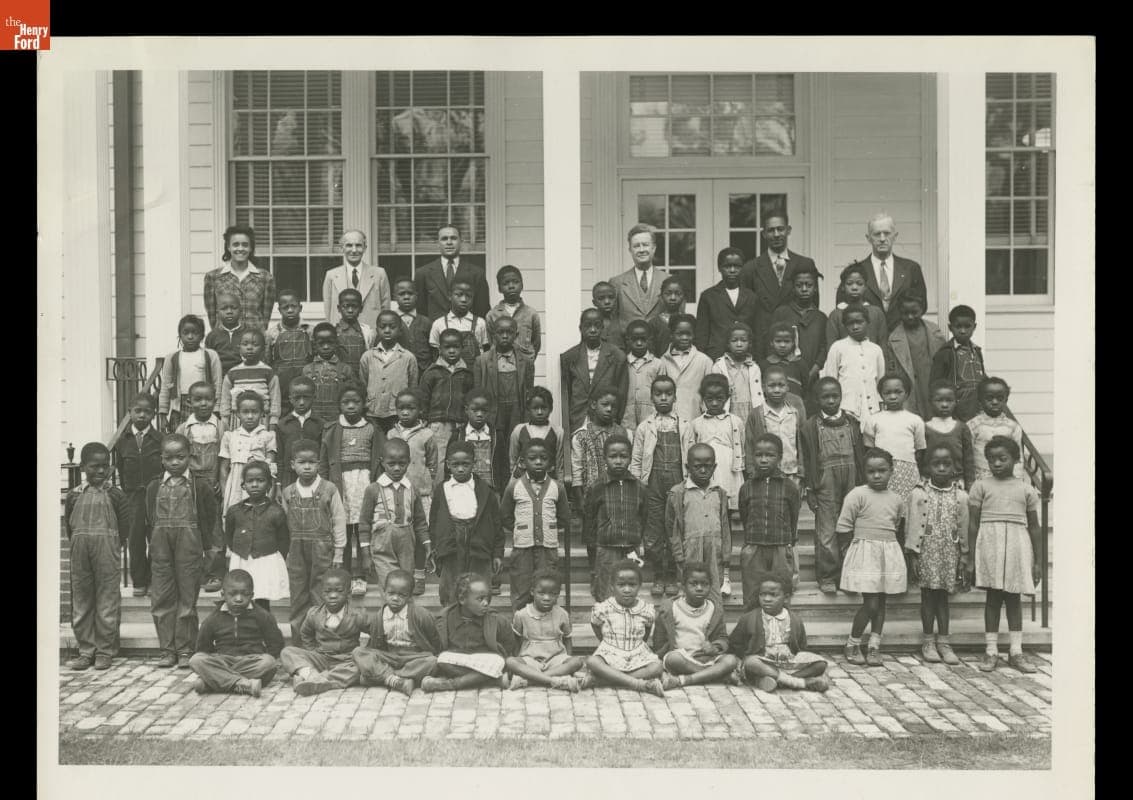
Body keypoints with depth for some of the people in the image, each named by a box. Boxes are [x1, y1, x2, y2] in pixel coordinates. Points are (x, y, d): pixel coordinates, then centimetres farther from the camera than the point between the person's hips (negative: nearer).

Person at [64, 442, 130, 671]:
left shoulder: (115, 495, -1)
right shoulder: (74, 495, 5)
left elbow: (124, 524, 0)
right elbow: (68, 524, 10)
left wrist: (113, 546, -1)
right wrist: (78, 544, 4)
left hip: (107, 551, -3)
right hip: (80, 552, 3)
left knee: (107, 600, 1)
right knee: (81, 600, 7)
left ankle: (104, 652, 9)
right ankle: (86, 650, 16)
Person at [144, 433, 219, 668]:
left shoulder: (199, 486, 1)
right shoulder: (154, 487, 7)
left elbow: (209, 516, 4)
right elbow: (149, 519, 11)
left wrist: (207, 545, 2)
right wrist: (153, 544, 5)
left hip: (189, 545, -2)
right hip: (161, 545, 3)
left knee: (187, 598, 2)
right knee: (161, 598, 4)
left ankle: (185, 650, 9)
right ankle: (167, 650, 12)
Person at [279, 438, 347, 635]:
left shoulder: (329, 489, -5)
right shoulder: (287, 493, 4)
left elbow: (339, 521, -2)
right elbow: (285, 524, 10)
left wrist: (338, 552, -3)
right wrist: (285, 551, 7)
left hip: (322, 548, -3)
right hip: (296, 550, 3)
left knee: (320, 596, 1)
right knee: (297, 595, 8)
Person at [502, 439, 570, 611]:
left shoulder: (557, 487, 3)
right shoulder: (514, 486, 0)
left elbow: (564, 518, 12)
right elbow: (505, 516, 8)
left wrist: (552, 529, 3)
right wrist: (517, 530, 2)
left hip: (548, 546, 1)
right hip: (522, 545, 0)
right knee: (521, 592, 4)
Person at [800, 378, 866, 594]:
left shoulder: (852, 423, 8)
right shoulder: (810, 427, 0)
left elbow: (861, 455, 11)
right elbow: (806, 461, 0)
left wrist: (862, 485, 7)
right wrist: (809, 490, -4)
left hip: (851, 484, 3)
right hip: (825, 486, -2)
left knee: (849, 531, 6)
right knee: (826, 533, -1)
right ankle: (827, 577, 7)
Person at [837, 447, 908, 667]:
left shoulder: (897, 499, 7)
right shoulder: (857, 495, -8)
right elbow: (843, 527, -6)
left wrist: (888, 546, 13)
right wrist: (850, 549, -5)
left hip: (889, 554, 5)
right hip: (864, 552, -5)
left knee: (881, 602, 8)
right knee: (870, 604, -8)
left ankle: (874, 647, 16)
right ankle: (852, 644, 9)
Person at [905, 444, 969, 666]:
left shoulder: (961, 496, 3)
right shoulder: (918, 493, -5)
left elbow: (963, 528, 7)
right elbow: (912, 525, -4)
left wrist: (963, 556, 7)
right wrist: (913, 555, -6)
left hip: (950, 553, 2)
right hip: (926, 552, -2)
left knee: (943, 595, 9)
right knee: (928, 595, 4)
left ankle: (943, 641, 15)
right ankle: (928, 641, 12)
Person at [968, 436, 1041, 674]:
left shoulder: (1026, 489, 9)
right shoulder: (981, 486, 4)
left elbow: (1034, 527, 12)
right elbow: (973, 524, 3)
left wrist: (1037, 561, 9)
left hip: (1018, 546, 1)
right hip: (990, 543, -1)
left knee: (1014, 598, 7)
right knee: (993, 597, 2)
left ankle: (1016, 651, 15)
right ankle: (991, 650, 9)